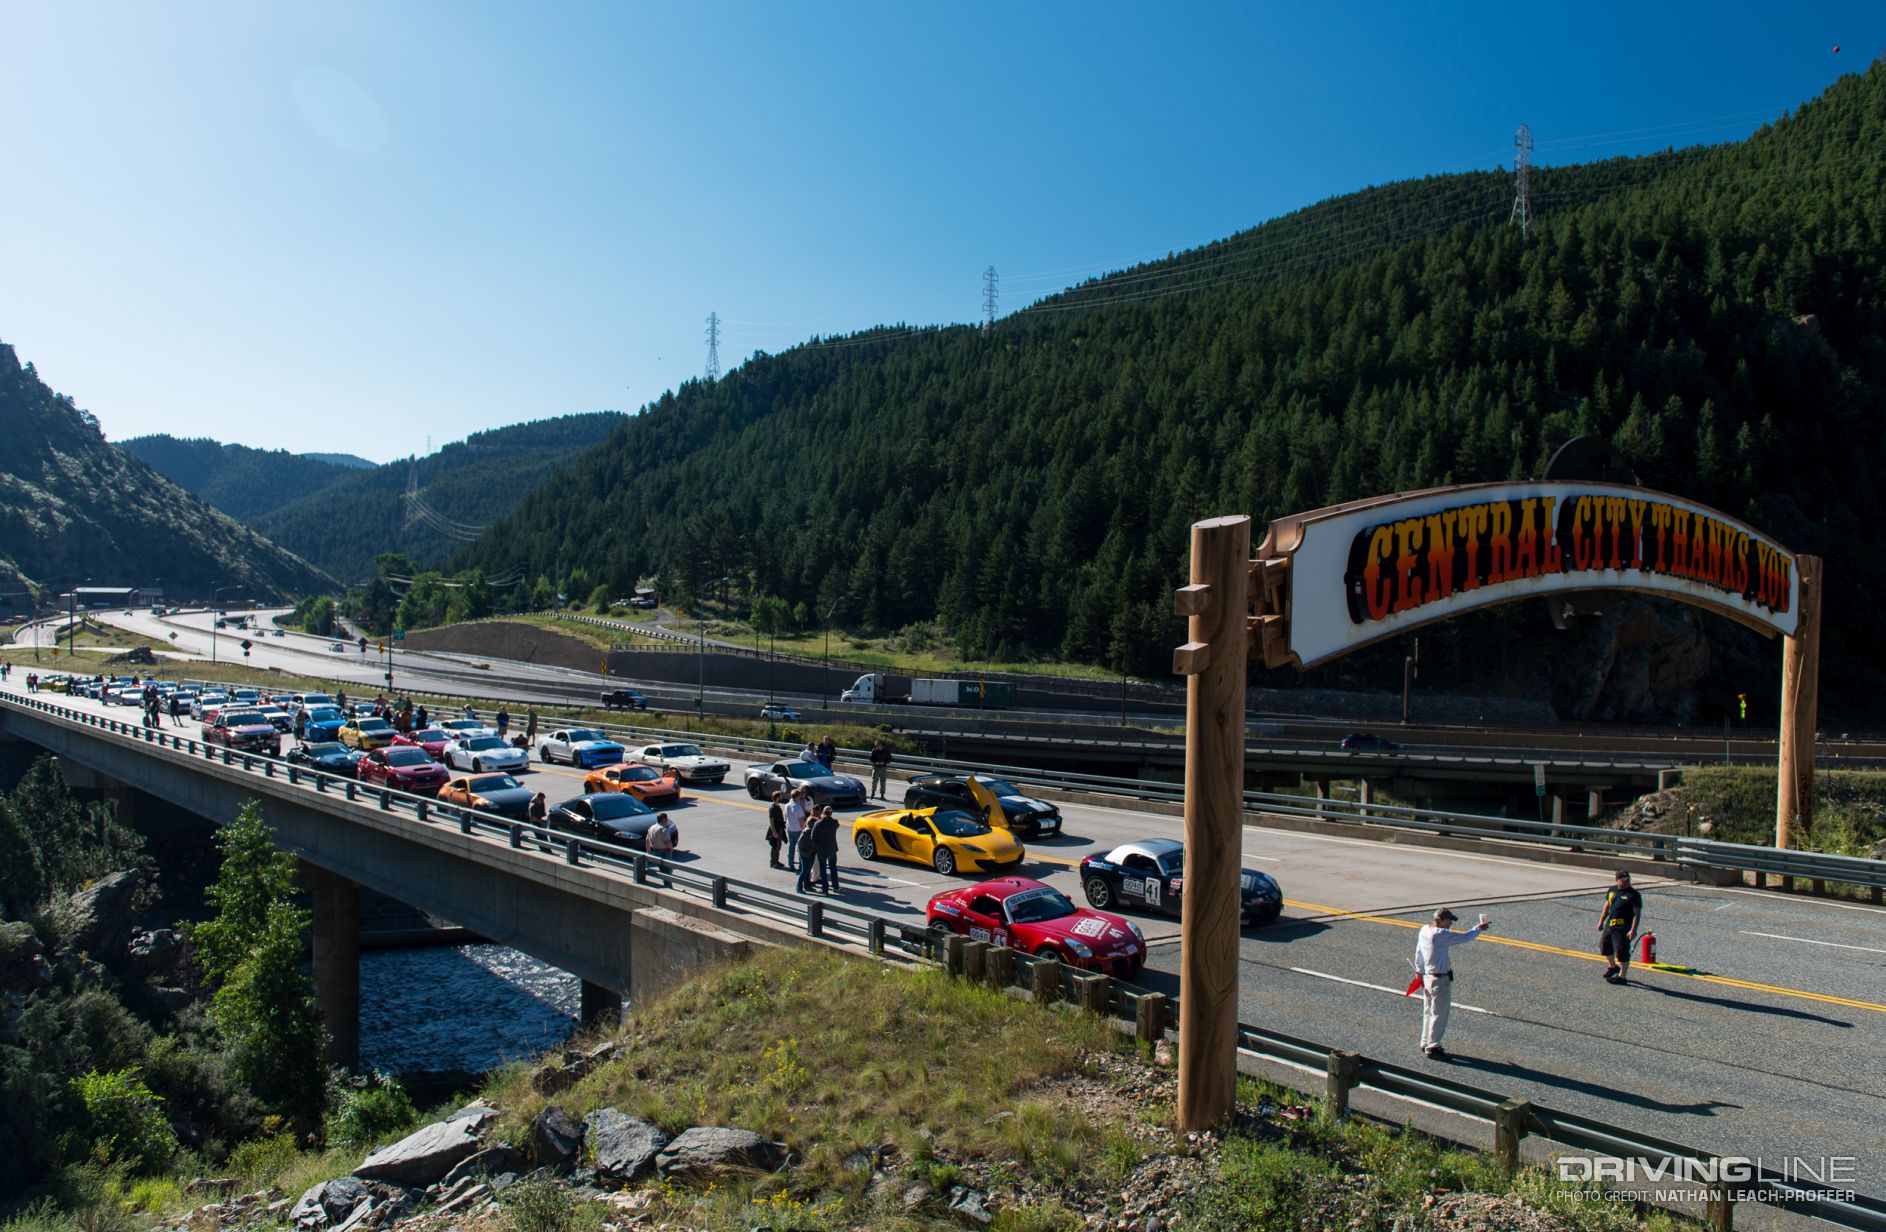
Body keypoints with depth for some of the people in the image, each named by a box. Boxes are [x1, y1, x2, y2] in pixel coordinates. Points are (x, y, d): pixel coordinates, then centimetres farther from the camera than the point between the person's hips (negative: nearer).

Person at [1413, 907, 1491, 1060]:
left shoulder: (1424, 930, 1)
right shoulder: (1441, 935, -25)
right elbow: (1465, 938, -17)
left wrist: (1419, 970, 26)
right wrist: (1479, 928, 0)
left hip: (1427, 977, 9)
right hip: (1441, 980, -9)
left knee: (1428, 1012, 19)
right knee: (1439, 1014, 1)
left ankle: (1426, 1043, 30)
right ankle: (1432, 1048, 7)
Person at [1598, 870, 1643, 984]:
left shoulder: (1634, 895, -11)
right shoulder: (1612, 890, 9)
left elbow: (1637, 914, -13)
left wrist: (1633, 930, -20)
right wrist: (1601, 921, 20)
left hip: (1623, 928, -7)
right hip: (1609, 924, 7)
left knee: (1622, 951, -5)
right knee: (1604, 945, 18)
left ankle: (1622, 976, 4)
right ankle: (1612, 966, 41)